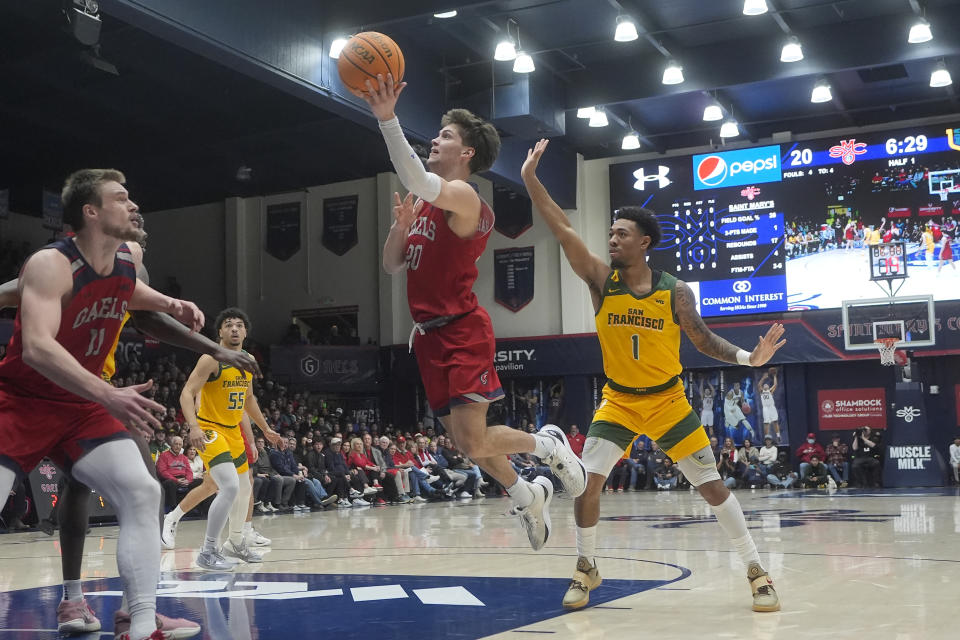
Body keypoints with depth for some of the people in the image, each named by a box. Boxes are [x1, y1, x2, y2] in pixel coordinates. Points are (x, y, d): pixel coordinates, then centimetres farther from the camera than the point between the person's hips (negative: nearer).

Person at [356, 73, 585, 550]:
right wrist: (400, 225, -2)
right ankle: (527, 496, 35)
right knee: (464, 442, 13)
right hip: (429, 334, 8)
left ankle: (549, 445, 15)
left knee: (474, 444, -13)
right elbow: (392, 265, 16)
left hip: (463, 332, -8)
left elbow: (414, 180, -32)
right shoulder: (425, 202, 15)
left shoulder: (462, 196, -11)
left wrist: (388, 119, -36)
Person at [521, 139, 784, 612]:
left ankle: (756, 571, 12)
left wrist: (747, 358, -19)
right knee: (586, 481, -10)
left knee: (712, 485, -1)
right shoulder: (601, 280, -10)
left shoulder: (675, 291, -11)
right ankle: (586, 570, 11)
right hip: (618, 400, 1)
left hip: (668, 400, -1)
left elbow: (703, 339, -1)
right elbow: (563, 230, -17)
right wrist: (530, 179, -24)